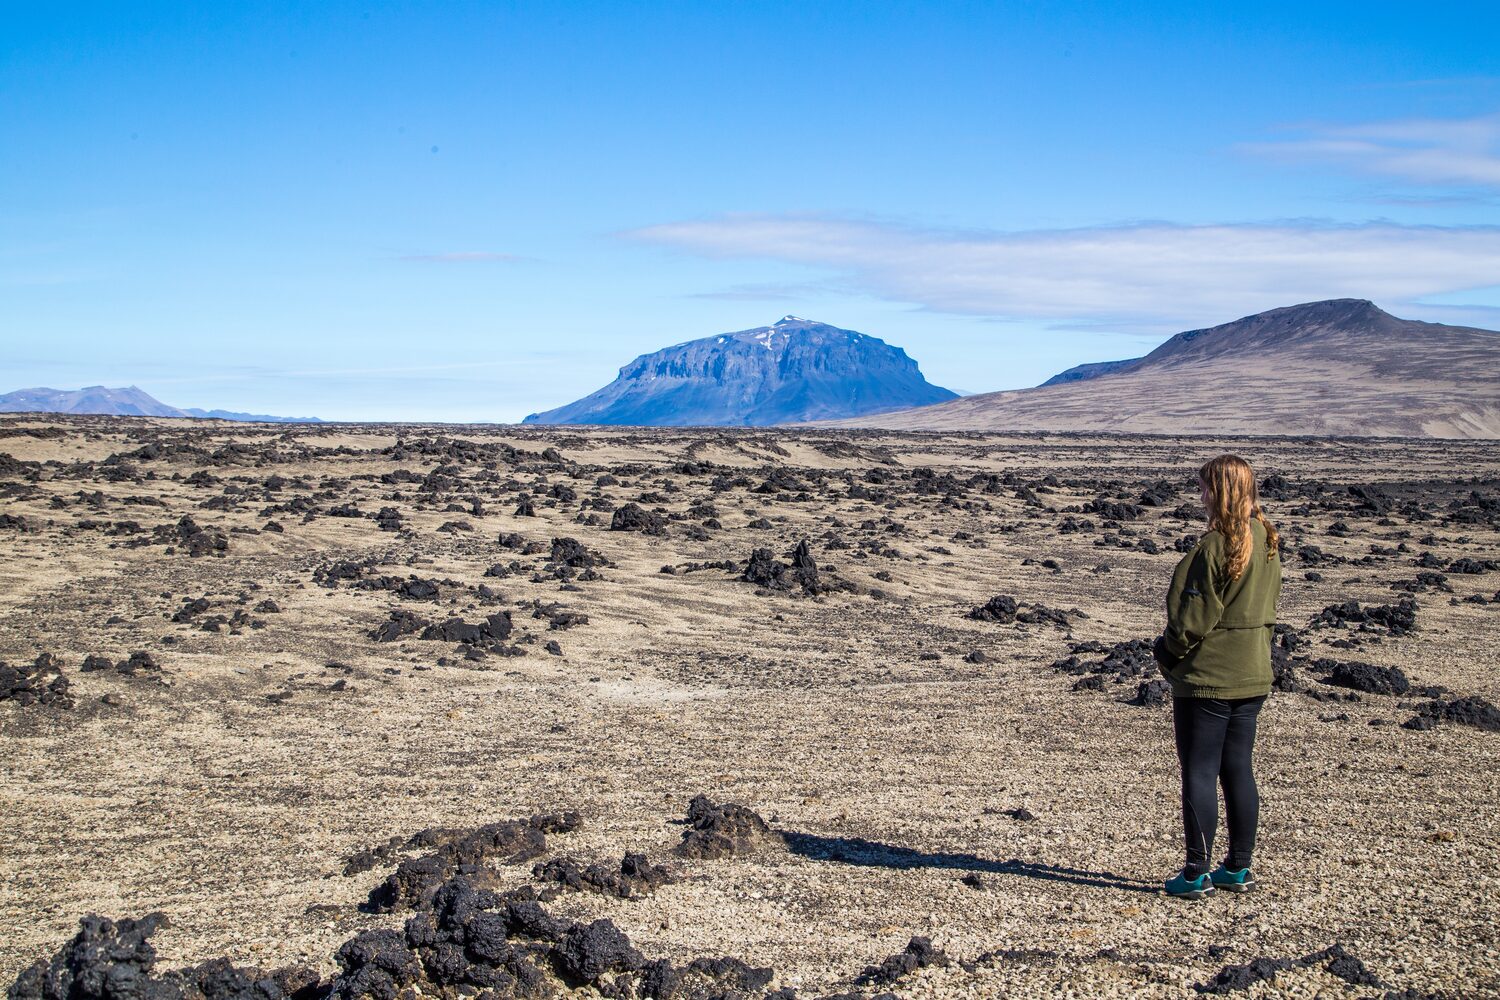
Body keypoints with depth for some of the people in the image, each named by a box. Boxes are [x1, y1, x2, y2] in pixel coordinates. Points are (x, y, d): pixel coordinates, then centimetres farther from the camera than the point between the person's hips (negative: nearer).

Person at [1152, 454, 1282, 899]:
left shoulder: (1216, 545, -18)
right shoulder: (1268, 542, 7)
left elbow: (1195, 616, -16)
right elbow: (1267, 607, 14)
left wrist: (1169, 650, 0)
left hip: (1206, 677, -8)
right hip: (1252, 674, 8)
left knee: (1199, 773, 0)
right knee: (1238, 770, 14)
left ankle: (1197, 873, 4)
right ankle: (1239, 868, 21)